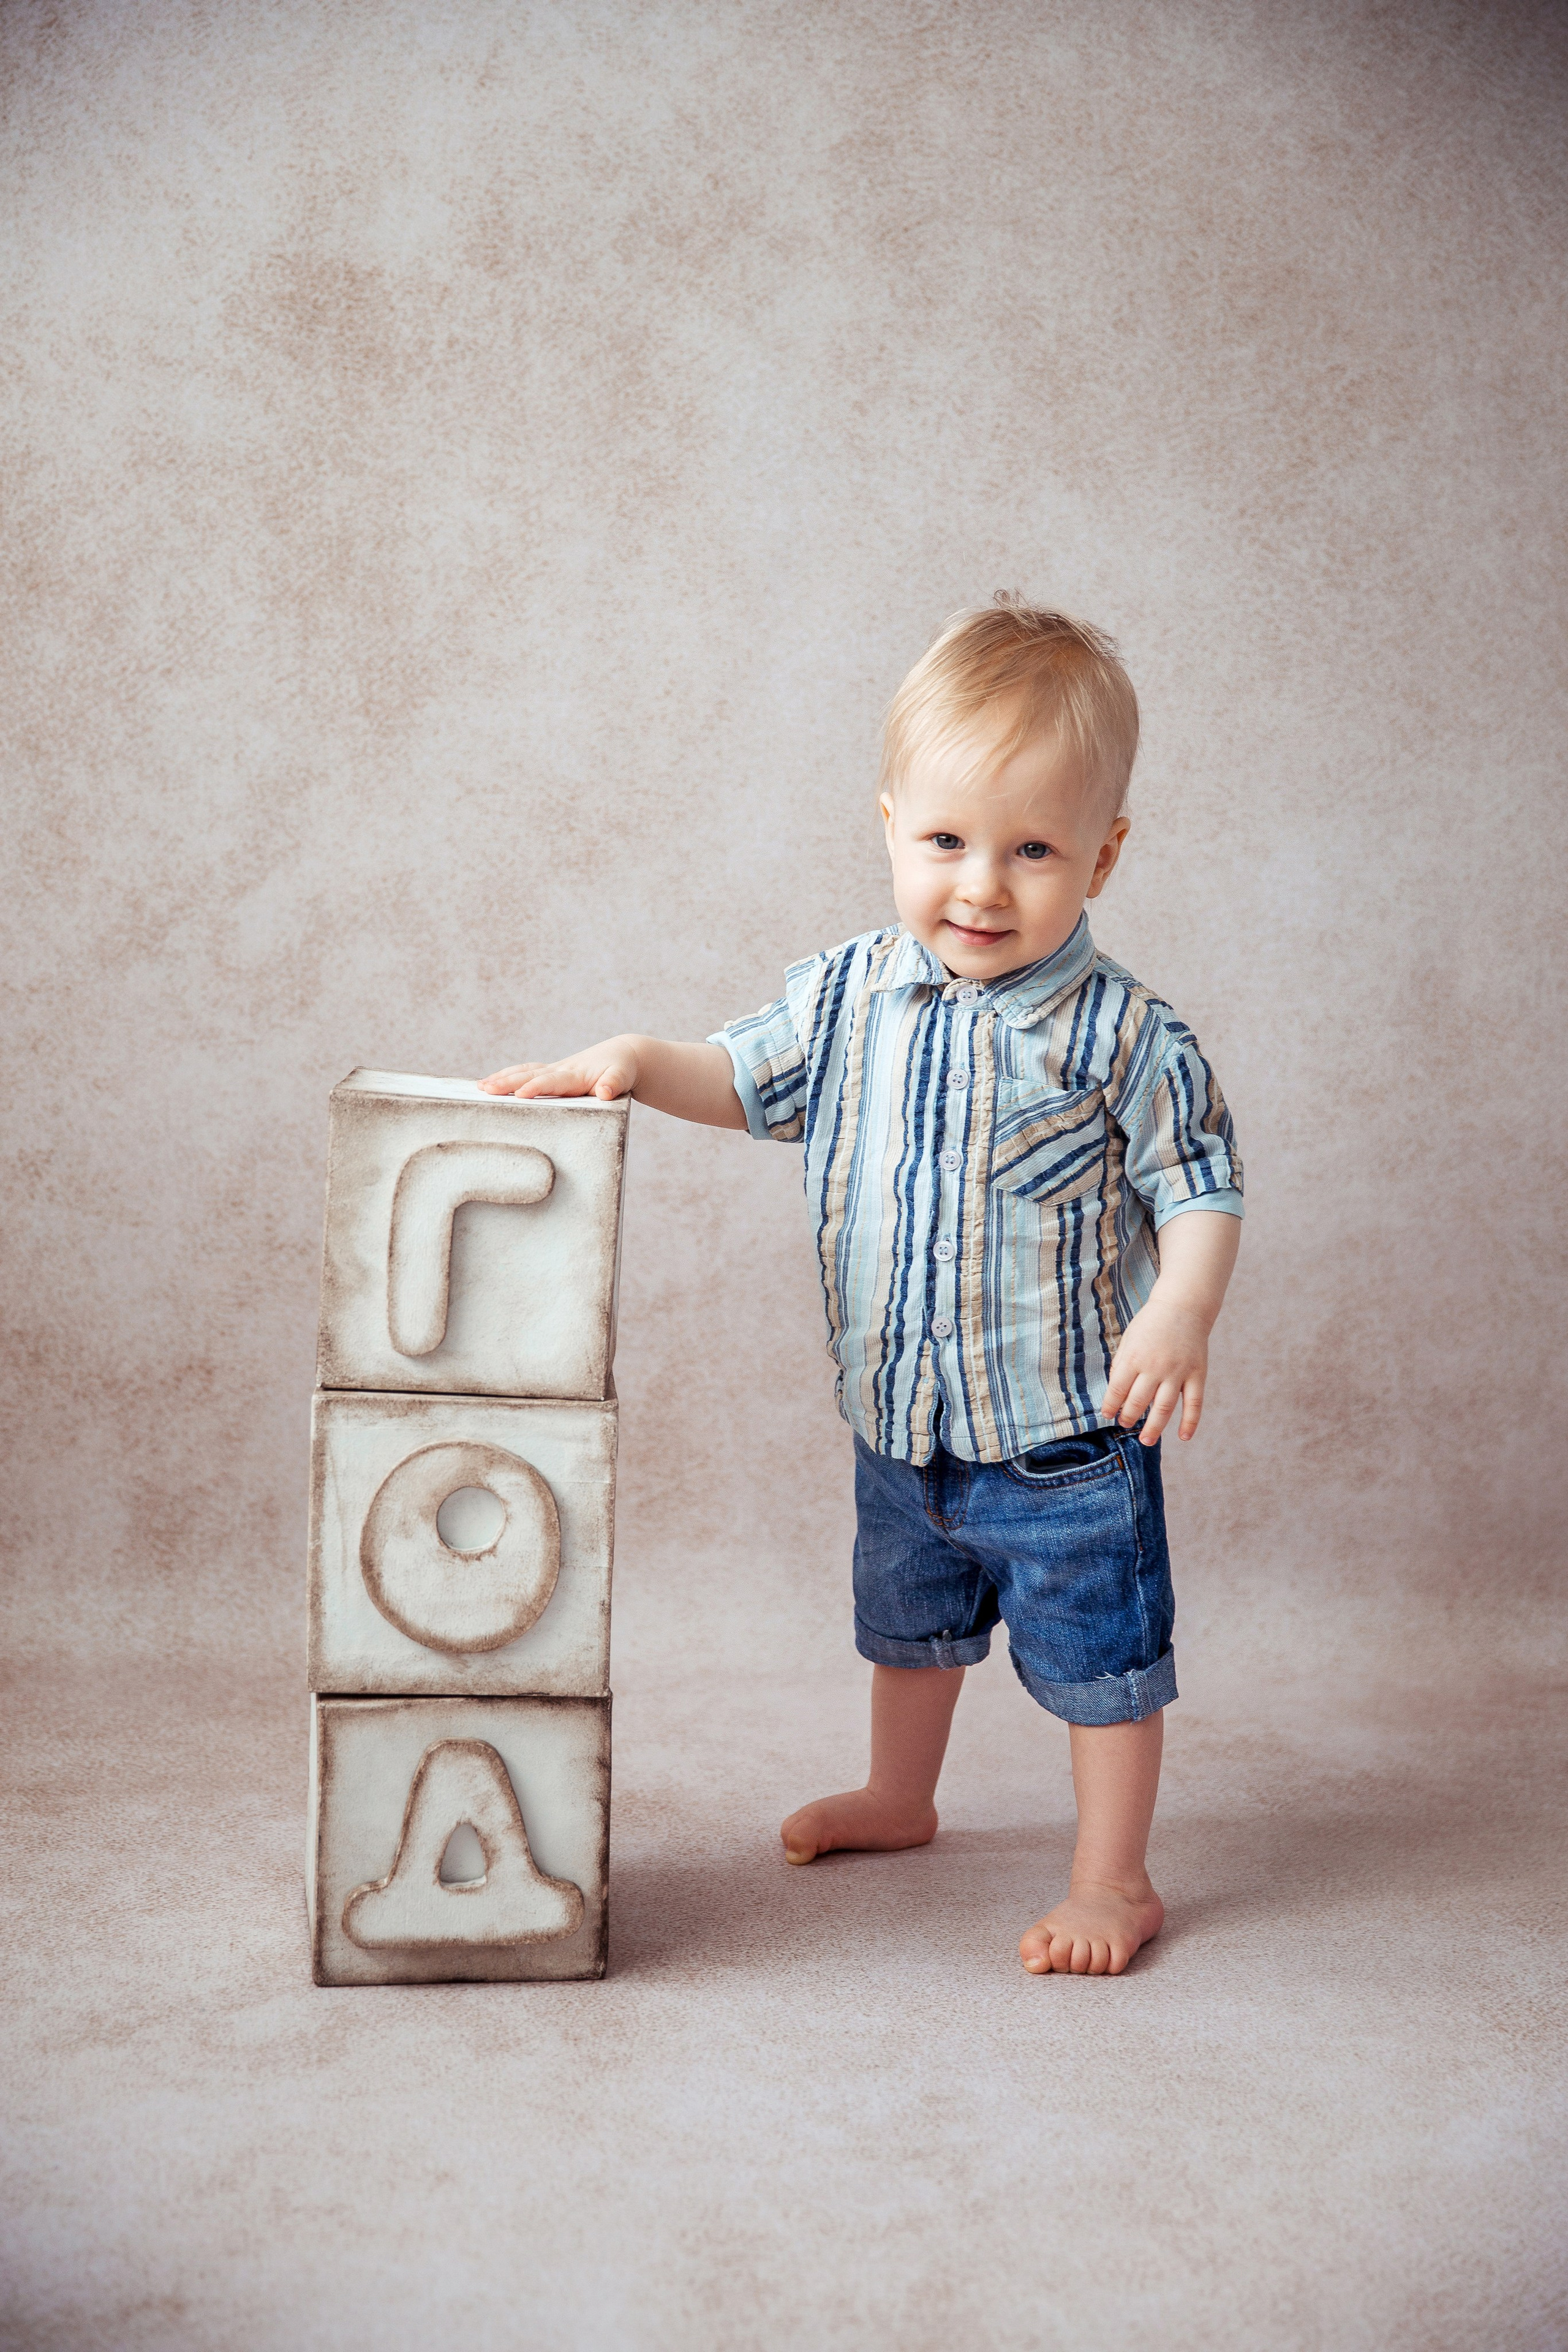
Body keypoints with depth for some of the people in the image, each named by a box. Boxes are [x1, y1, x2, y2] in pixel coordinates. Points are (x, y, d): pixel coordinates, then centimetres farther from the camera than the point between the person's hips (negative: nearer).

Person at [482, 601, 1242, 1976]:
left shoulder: (1122, 1036, -19)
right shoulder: (853, 995, -5)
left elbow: (1201, 1187, -13)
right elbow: (749, 1078, 10)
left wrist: (1181, 1312, -29)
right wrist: (634, 1065, -6)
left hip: (1067, 1437, -6)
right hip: (902, 1425, 6)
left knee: (1099, 1656, 8)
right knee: (907, 1622, 27)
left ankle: (1114, 1882, 27)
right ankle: (899, 1801, 51)